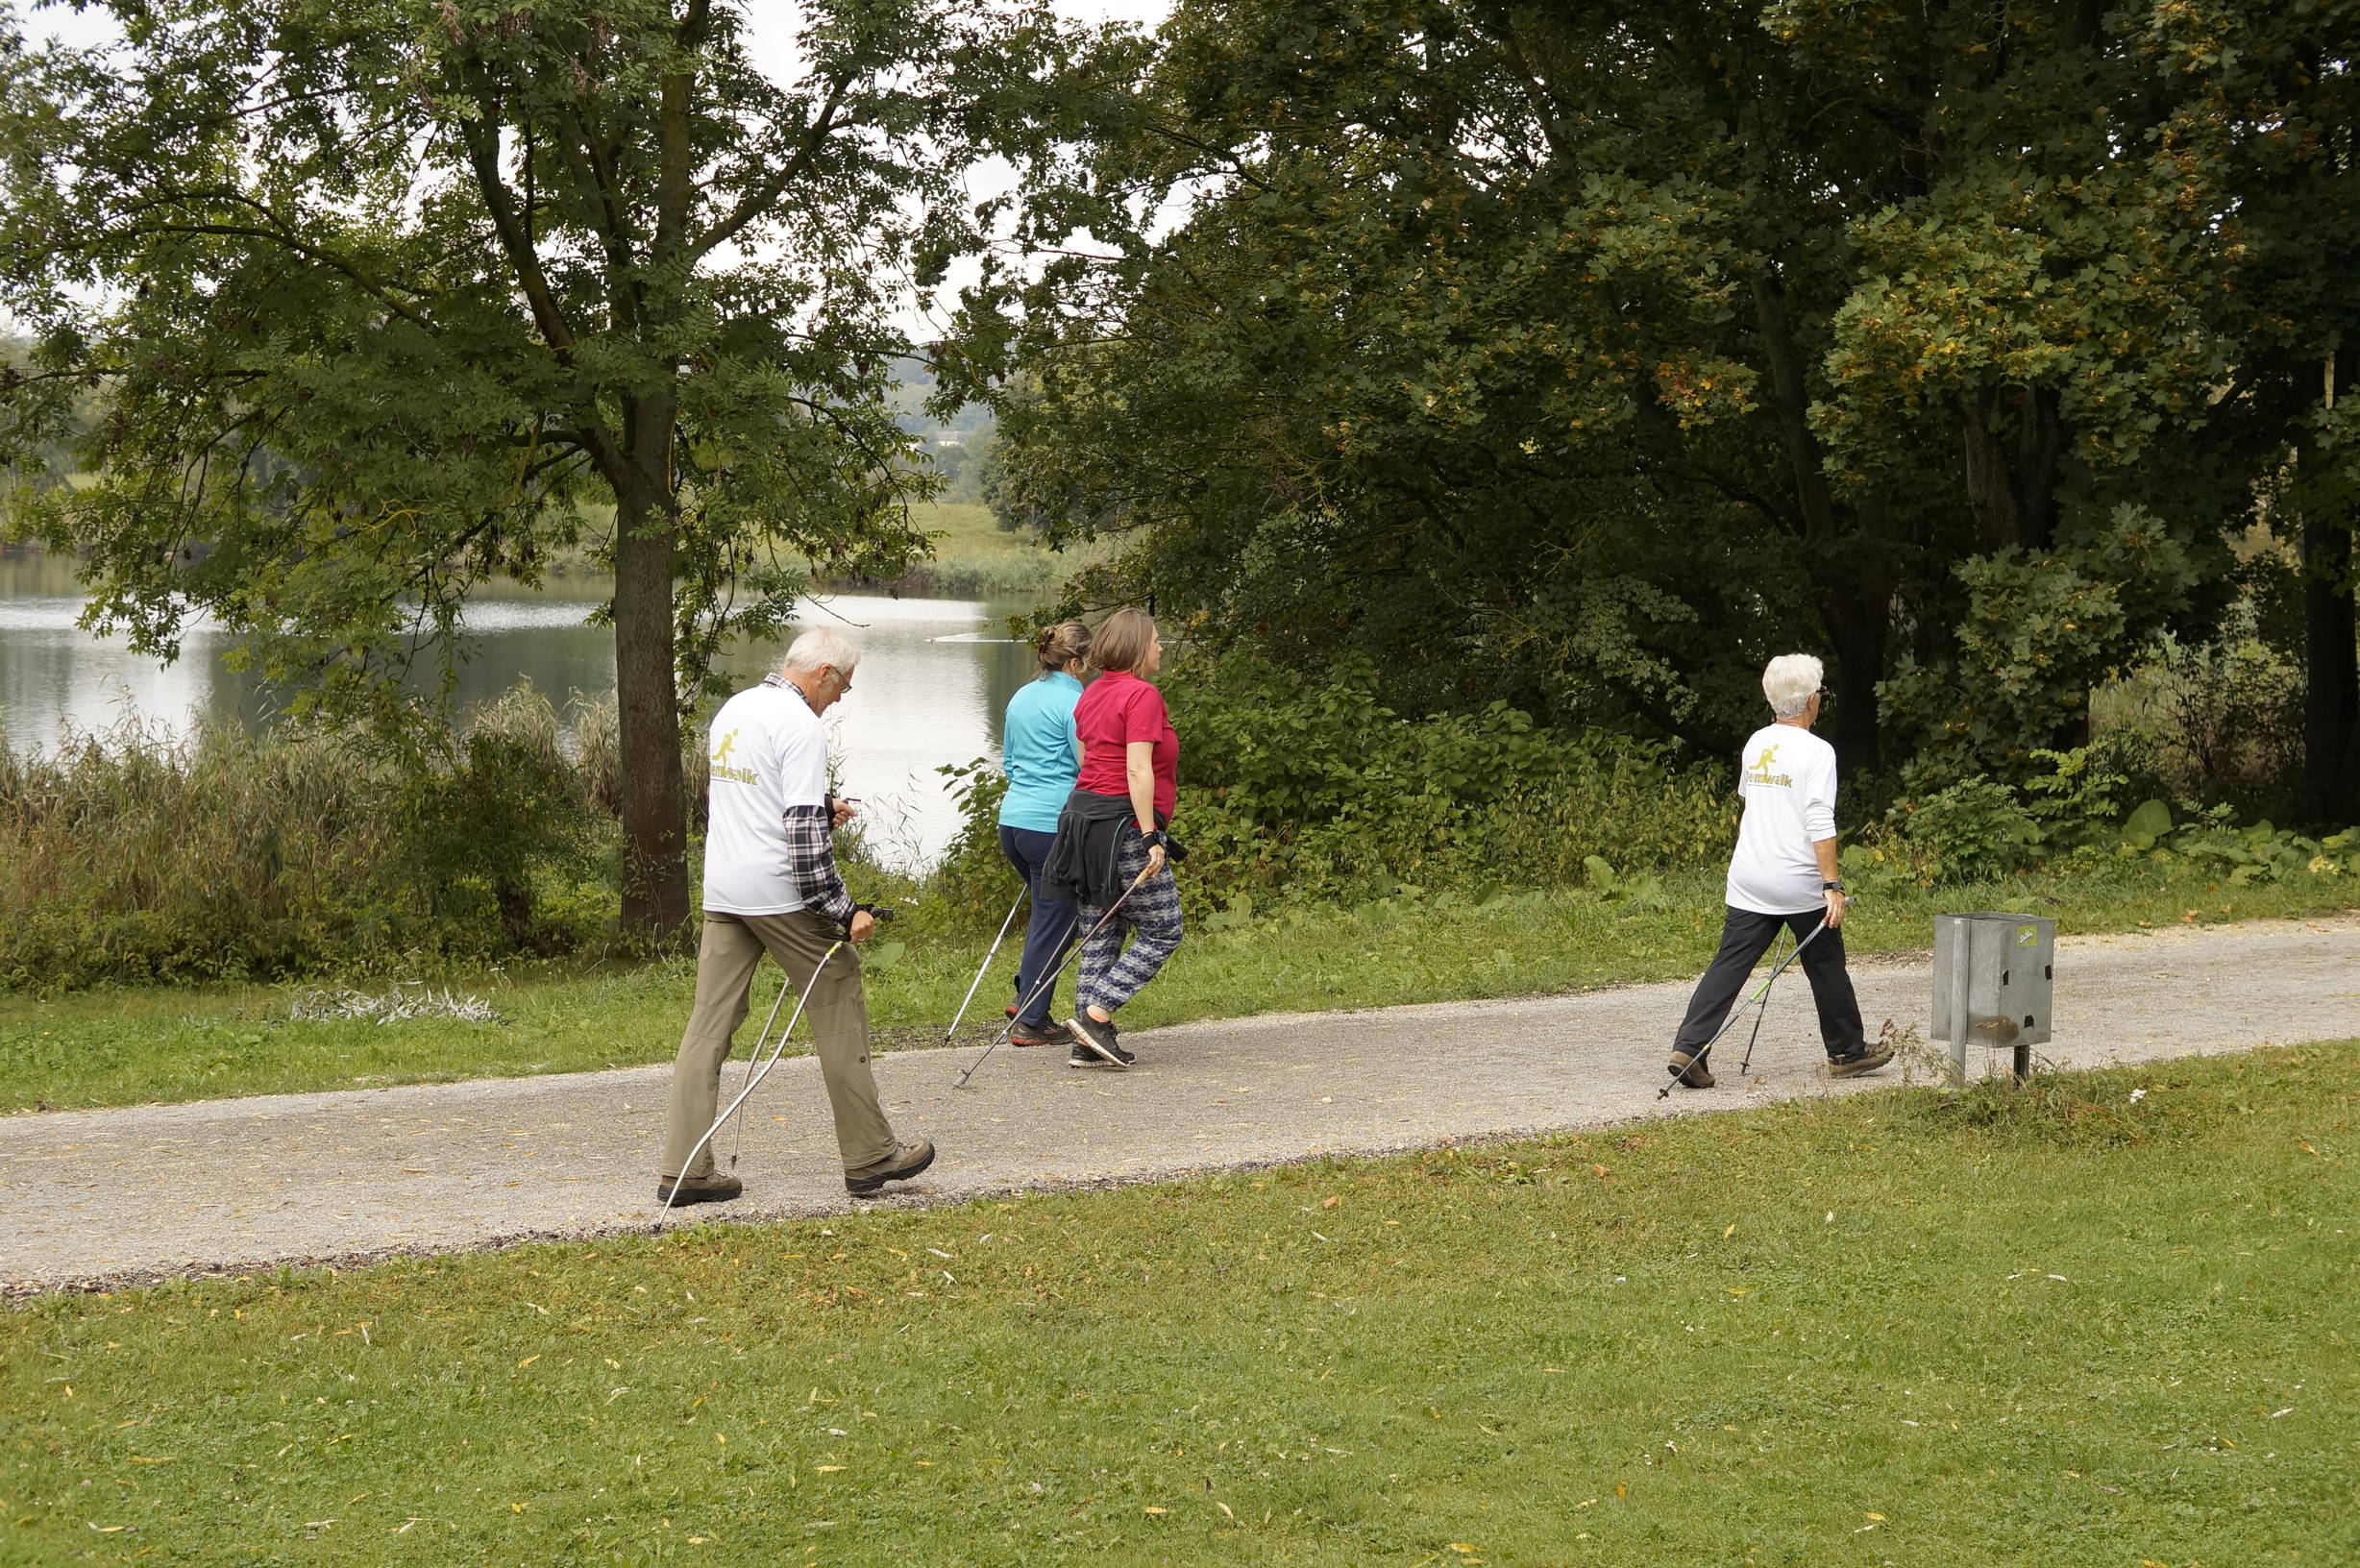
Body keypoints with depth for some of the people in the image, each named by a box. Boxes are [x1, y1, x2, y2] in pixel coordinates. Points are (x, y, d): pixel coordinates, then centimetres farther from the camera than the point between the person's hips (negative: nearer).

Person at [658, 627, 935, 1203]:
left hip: (721, 891, 8)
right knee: (839, 1010, 5)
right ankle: (870, 1156, 10)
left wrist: (821, 806, 28)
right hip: (781, 894, -8)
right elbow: (803, 832, -19)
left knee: (710, 1024, 5)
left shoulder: (731, 711, 14)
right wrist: (843, 910, -16)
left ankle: (684, 1170, 1)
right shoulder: (801, 726, -13)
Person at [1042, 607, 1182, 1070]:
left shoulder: (1092, 694, 15)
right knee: (1162, 931, 2)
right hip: (1122, 823, -9)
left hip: (1084, 809, 9)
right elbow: (1137, 771, -19)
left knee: (1101, 934, 11)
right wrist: (1150, 838, -19)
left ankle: (1088, 1042, 10)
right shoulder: (1142, 695, -13)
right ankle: (1095, 1015, -7)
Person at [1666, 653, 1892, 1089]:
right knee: (1827, 967, 12)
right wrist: (1832, 886, -16)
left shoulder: (1755, 744, 9)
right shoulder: (1816, 751, -11)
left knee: (1729, 966, 2)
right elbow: (1820, 825, -17)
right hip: (1800, 884, -5)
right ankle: (1847, 1052, 25)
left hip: (1748, 881, 5)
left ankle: (1688, 1049, -10)